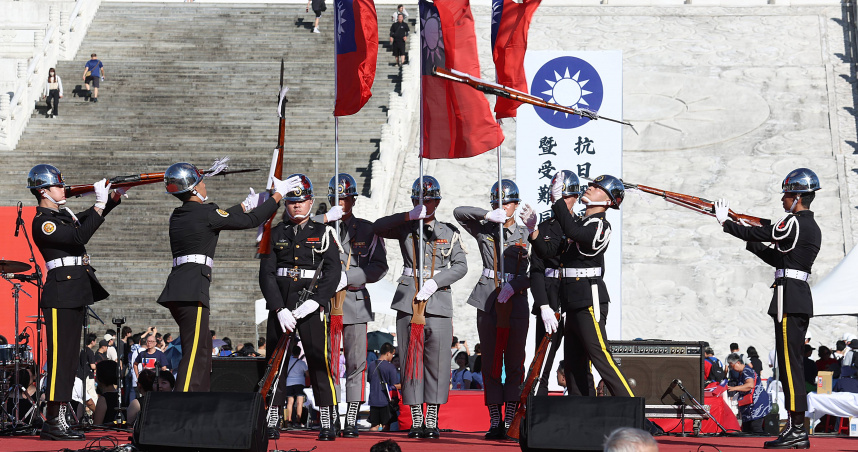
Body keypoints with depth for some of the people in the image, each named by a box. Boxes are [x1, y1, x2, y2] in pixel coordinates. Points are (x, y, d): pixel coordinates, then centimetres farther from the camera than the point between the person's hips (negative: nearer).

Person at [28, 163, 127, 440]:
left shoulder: (63, 214, 16)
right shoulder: (42, 222, -11)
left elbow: (88, 219, 31)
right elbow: (80, 236, -21)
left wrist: (114, 197, 18)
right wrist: (100, 204, -18)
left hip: (76, 293, 10)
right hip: (61, 295, -10)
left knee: (69, 358, 10)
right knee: (60, 357, -10)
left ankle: (59, 419, 13)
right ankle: (52, 423, -9)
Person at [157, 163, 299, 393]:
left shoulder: (178, 216, 16)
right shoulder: (205, 213, -8)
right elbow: (251, 221, -1)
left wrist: (246, 205, 43)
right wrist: (278, 195, 10)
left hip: (177, 287, 9)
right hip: (191, 289, -9)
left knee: (203, 346, 16)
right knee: (194, 351, -11)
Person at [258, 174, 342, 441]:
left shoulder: (323, 233, 7)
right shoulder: (275, 234, 11)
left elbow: (333, 271, -1)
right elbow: (266, 273, 3)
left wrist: (314, 302, -15)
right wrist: (279, 309, -10)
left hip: (313, 304, -2)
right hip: (280, 304, 2)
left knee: (319, 360, -6)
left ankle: (328, 423, -2)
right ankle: (272, 423, 6)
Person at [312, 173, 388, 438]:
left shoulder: (367, 230, 9)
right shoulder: (319, 228, 9)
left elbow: (379, 267, 3)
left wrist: (347, 278, -11)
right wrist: (327, 218, -14)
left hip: (356, 303, 0)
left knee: (356, 364, -1)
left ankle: (351, 421, 4)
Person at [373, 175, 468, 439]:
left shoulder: (450, 232, 12)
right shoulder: (405, 229, 11)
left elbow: (460, 266, 4)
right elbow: (379, 227, -5)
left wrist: (434, 283, -10)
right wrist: (409, 216, -15)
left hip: (438, 301, 0)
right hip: (408, 301, 0)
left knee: (437, 360, -5)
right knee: (411, 360, -1)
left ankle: (432, 421, 1)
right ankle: (416, 421, 4)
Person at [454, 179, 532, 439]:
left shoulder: (526, 235, 6)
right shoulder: (484, 230, 10)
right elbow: (459, 212, 0)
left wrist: (513, 286, -14)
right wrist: (488, 215, -10)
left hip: (516, 302, -1)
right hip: (487, 302, 1)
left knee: (514, 363, -1)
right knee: (491, 363, 0)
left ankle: (511, 421, 3)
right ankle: (494, 422, 2)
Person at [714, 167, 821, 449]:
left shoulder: (794, 223, -11)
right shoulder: (812, 228, 18)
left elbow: (759, 234, -6)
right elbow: (778, 258, 22)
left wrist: (726, 222, 6)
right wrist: (750, 243, 21)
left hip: (789, 297, -10)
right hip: (802, 298, 10)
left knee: (789, 362, -9)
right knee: (791, 363, 11)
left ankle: (797, 429, -11)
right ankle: (797, 430, 13)